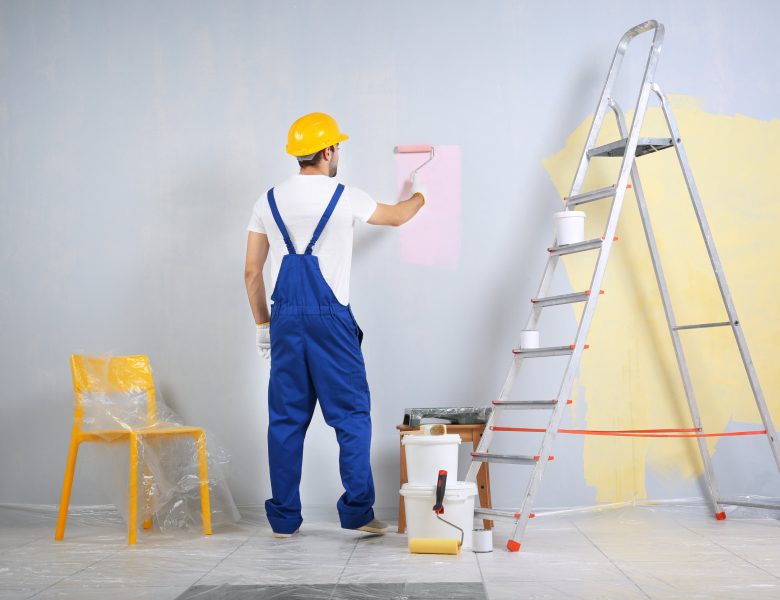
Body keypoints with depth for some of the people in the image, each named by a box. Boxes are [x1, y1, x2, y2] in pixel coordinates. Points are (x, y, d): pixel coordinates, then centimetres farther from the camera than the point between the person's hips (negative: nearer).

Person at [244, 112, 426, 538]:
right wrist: (418, 197, 39)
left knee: (286, 419, 8)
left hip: (285, 319, 4)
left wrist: (263, 325, 16)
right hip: (330, 318, -4)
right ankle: (357, 512, 5)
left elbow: (251, 272, 8)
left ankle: (284, 519, 12)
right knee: (352, 416, 5)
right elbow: (396, 217, 17)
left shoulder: (269, 201, 8)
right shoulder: (344, 198, -2)